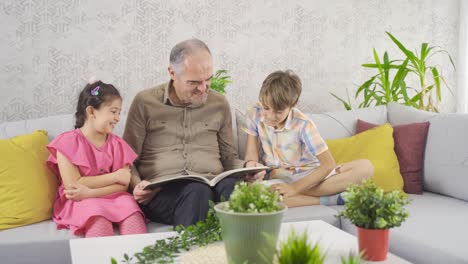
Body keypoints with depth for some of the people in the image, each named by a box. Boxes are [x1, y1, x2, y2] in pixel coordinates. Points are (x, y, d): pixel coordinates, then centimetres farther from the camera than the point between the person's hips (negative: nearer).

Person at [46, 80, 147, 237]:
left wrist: (89, 192, -17)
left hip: (111, 197, 4)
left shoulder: (117, 144, 10)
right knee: (99, 220, -36)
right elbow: (73, 185, -12)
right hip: (79, 201, -3)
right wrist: (115, 176, -8)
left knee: (130, 207, -29)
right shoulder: (68, 142, -3)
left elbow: (123, 185, -1)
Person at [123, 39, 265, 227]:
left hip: (213, 186, 3)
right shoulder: (145, 102, 10)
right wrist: (137, 184, -10)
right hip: (161, 191, -2)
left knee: (233, 186, -34)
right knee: (198, 191, -38)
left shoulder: (220, 104, 19)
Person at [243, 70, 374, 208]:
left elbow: (328, 164, -16)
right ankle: (328, 199, -30)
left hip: (308, 177, -1)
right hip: (274, 179, 1)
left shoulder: (303, 125, -13)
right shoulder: (255, 114, -7)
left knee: (365, 167, -23)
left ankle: (296, 194, -29)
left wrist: (295, 187, -23)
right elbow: (251, 156, -3)